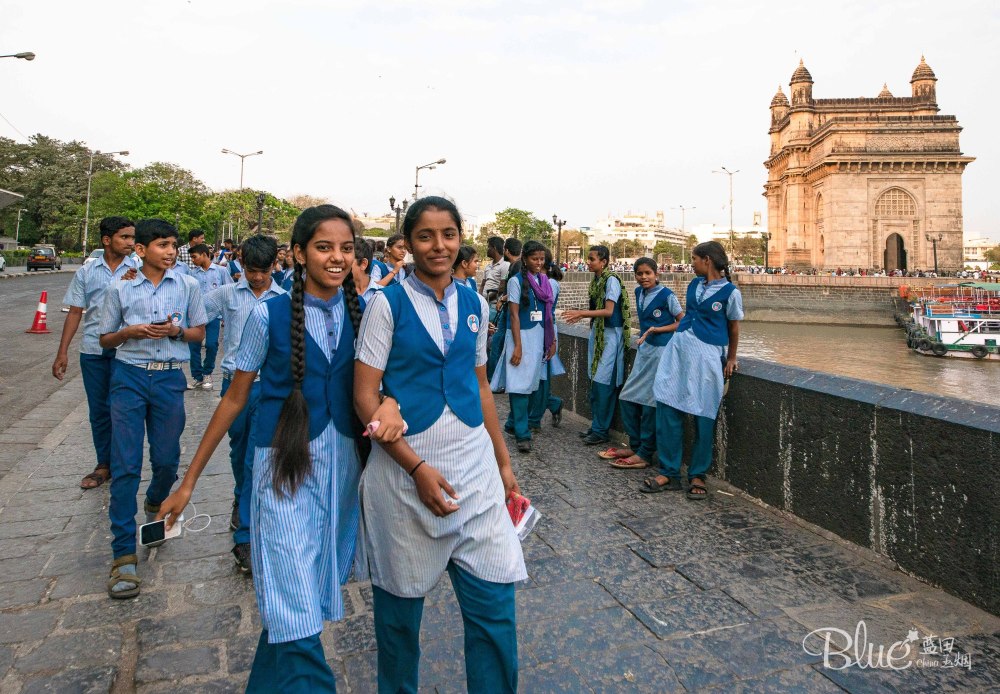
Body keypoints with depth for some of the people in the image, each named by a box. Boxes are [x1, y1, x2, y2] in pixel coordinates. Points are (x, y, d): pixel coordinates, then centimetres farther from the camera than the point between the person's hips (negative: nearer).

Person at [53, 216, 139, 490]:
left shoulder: (138, 270, -2)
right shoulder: (86, 272, 6)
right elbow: (75, 313, 8)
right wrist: (62, 352, 5)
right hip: (93, 350, 3)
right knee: (99, 410, 11)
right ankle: (104, 464, 25)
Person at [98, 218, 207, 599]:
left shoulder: (188, 286, 3)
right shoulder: (119, 288, 1)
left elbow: (199, 333, 10)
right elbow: (106, 338, 9)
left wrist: (177, 330, -11)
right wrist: (131, 332, -12)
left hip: (170, 378, 1)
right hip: (129, 376, -1)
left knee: (167, 459, 7)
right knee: (125, 465, -4)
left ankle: (155, 504, 43)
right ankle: (123, 554, 3)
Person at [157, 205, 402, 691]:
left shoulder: (363, 312, -1)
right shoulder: (270, 314, -8)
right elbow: (235, 398, -1)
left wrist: (390, 401, -23)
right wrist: (188, 481, 3)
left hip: (343, 462, 4)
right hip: (284, 464, -3)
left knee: (319, 588, 17)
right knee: (295, 608, -5)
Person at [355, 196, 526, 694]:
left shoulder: (474, 304, 7)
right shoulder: (388, 303, -6)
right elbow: (364, 394, -9)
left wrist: (503, 461, 14)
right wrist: (417, 467, -16)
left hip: (473, 463, 3)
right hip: (405, 466, -3)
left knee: (494, 596, 3)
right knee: (401, 597, 14)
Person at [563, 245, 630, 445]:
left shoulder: (611, 281, -12)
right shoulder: (595, 280, 11)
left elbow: (608, 311, -18)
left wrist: (582, 313, -20)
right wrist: (580, 315, 1)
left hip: (610, 333, -8)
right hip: (596, 331, 8)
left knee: (603, 382, -6)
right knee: (595, 380, 10)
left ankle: (602, 431, 1)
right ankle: (596, 425, 20)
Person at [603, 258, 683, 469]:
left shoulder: (666, 295, -10)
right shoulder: (639, 292, 10)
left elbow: (682, 322, -7)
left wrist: (656, 330, -13)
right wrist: (643, 336, 12)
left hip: (661, 350, -7)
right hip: (644, 348, 7)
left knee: (651, 402, -3)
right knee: (628, 397, 6)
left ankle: (645, 454, 6)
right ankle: (635, 445, 20)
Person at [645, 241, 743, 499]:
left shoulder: (730, 292, -4)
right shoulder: (694, 284, 12)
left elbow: (734, 328, 5)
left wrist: (731, 359, 9)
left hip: (708, 354, -5)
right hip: (679, 347, 5)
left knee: (704, 415, 1)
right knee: (667, 404, -2)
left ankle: (697, 475, 16)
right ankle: (669, 473, 7)